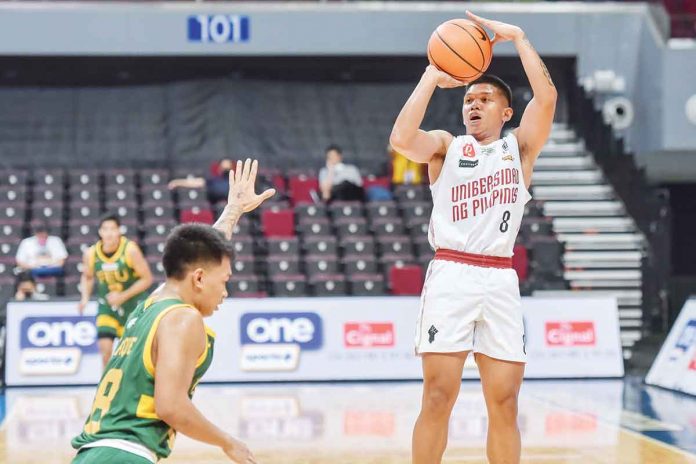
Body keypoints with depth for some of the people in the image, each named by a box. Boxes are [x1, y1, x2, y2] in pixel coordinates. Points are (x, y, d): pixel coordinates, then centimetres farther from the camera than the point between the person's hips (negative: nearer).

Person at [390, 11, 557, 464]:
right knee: (439, 396, -6)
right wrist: (432, 77, -6)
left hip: (501, 280, 2)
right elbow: (402, 139, -11)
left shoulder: (519, 147, 13)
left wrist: (517, 37, -3)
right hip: (451, 276, -1)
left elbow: (547, 96, -4)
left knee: (505, 403, 2)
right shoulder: (446, 145, 11)